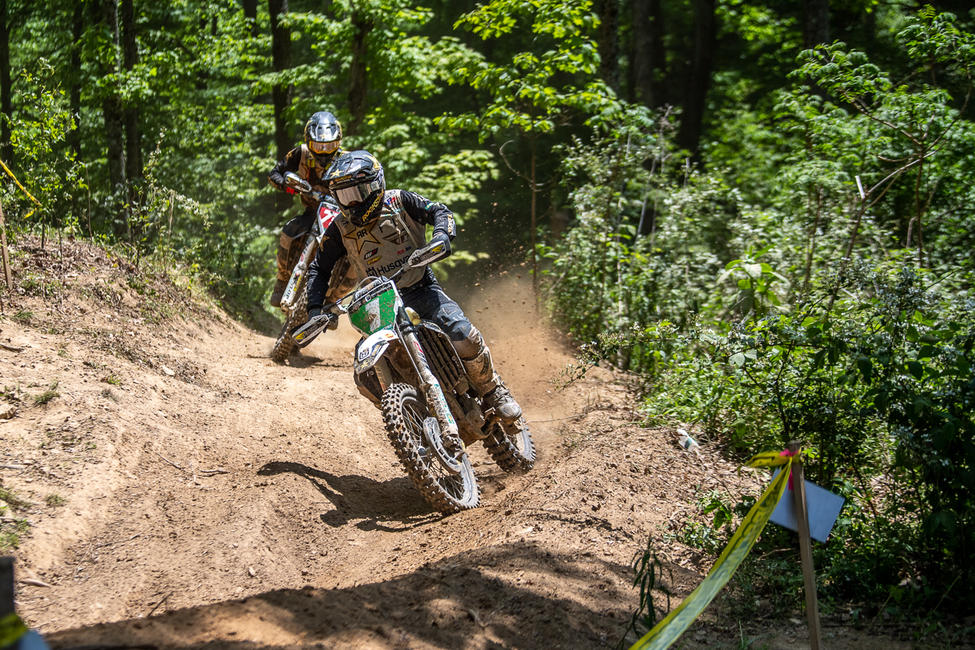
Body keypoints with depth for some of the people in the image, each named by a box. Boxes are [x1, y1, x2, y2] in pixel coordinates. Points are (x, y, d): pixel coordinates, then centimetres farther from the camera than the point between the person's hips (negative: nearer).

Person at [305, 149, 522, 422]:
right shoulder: (341, 228, 2)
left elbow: (440, 211, -3)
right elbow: (319, 268, 9)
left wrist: (441, 235, -26)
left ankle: (494, 392, -2)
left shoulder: (399, 201, -3)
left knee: (464, 337, -25)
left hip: (422, 290, -2)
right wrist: (315, 308, -4)